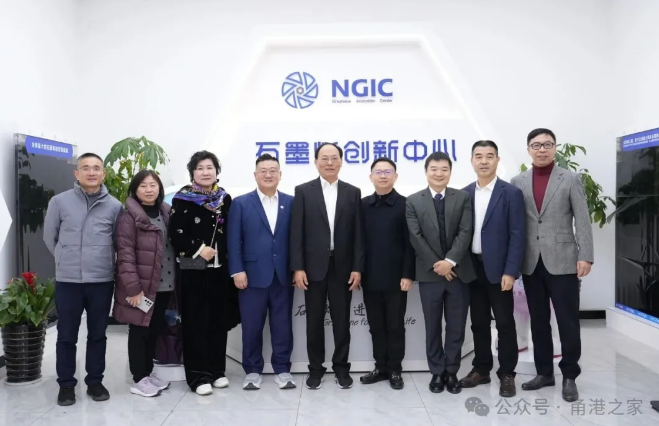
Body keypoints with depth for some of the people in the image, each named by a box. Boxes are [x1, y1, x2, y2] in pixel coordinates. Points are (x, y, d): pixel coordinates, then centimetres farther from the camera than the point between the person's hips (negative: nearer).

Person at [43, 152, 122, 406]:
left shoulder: (114, 206, 0)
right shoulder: (59, 202, -2)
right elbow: (49, 237, 9)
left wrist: (101, 261, 8)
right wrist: (67, 260, 12)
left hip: (102, 281, 1)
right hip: (67, 280, -1)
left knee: (97, 334, 12)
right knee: (66, 336, 9)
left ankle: (95, 381, 26)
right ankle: (66, 384, 25)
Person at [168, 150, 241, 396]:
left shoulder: (225, 199, 8)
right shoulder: (183, 199, -4)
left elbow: (231, 234, 10)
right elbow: (175, 234, -9)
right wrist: (198, 250, -17)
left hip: (219, 268, 4)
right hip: (193, 269, -4)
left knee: (219, 320, 10)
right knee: (196, 322, 1)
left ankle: (217, 370, 22)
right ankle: (197, 375, 10)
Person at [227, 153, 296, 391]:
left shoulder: (291, 203, 7)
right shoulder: (241, 203, 3)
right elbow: (233, 240, -2)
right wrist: (237, 271, -9)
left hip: (283, 275, 1)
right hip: (253, 275, -1)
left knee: (283, 325, 8)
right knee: (252, 326, 7)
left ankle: (282, 369, 22)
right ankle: (252, 371, 22)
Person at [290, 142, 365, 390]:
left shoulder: (353, 192, 6)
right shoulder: (303, 191, 2)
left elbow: (358, 233, 3)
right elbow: (297, 232, -2)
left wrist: (357, 268, -4)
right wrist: (298, 267, -9)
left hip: (343, 267, 1)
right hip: (314, 266, -1)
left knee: (342, 320, 8)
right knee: (315, 321, 8)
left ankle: (341, 368, 22)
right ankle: (316, 369, 21)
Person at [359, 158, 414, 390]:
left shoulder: (405, 205, -3)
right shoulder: (363, 205, 7)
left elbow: (410, 243, -6)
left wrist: (408, 274, -11)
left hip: (395, 277, -3)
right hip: (370, 277, 3)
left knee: (395, 326, 8)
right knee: (376, 326, 12)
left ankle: (395, 370, 20)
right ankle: (381, 367, 25)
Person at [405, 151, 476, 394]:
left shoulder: (463, 198, 5)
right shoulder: (413, 201, 3)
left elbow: (465, 232, -5)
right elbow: (416, 237, -5)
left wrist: (450, 261, -16)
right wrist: (436, 264, -11)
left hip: (458, 271, 1)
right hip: (429, 272, 0)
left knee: (456, 326, 7)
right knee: (433, 326, 8)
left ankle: (451, 372, 21)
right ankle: (437, 372, 20)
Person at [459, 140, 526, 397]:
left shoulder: (511, 193, -5)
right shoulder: (464, 194, 7)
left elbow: (517, 236, -9)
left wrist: (510, 272, -15)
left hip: (498, 269, -4)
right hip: (472, 268, 4)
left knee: (504, 323, 5)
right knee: (478, 323, 13)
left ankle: (506, 374, 18)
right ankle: (481, 369, 25)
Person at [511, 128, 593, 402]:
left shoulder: (571, 179, 2)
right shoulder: (517, 182, 7)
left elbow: (582, 221, -2)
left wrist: (585, 256, -9)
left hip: (562, 261, -2)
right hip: (531, 263, 3)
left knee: (568, 321, 2)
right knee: (538, 320, 11)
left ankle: (570, 376, 18)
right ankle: (544, 372, 25)